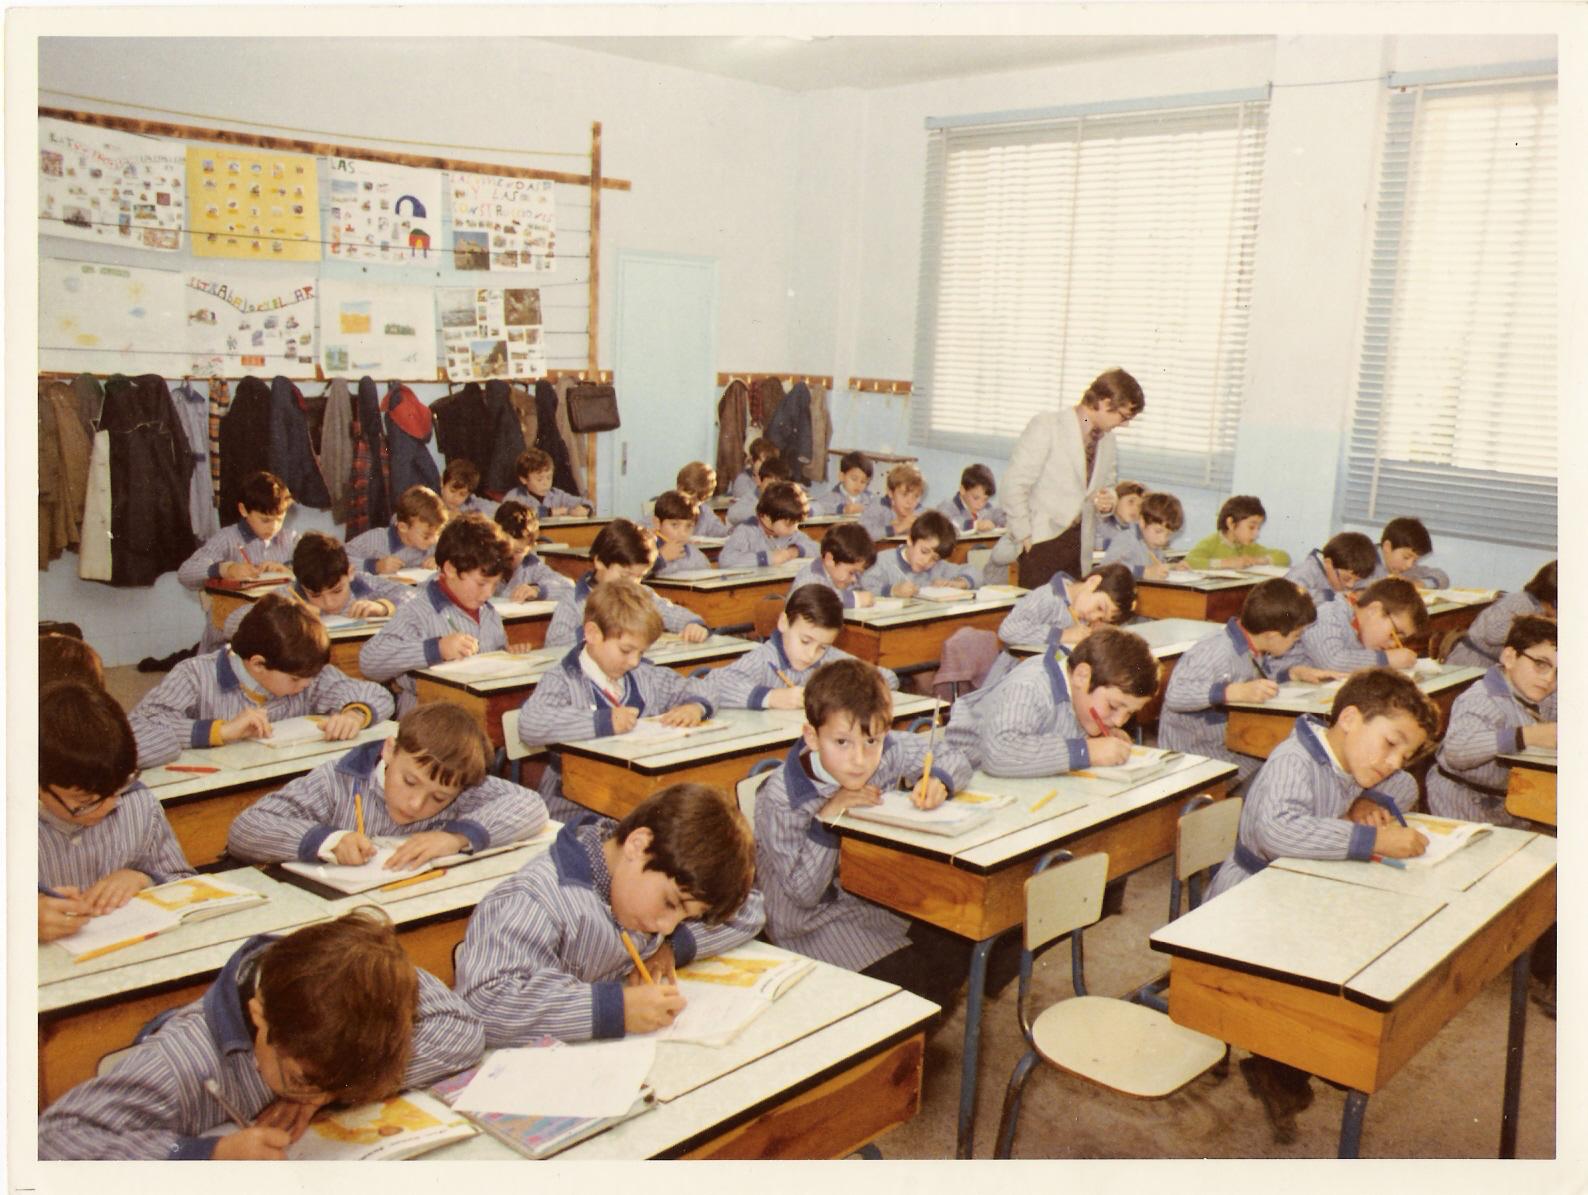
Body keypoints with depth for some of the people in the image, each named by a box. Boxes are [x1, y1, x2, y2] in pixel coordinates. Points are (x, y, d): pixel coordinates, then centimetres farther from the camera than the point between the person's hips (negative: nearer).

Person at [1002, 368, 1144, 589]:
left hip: (1078, 544, 6)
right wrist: (1023, 535, -11)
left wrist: (1108, 501, 4)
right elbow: (1015, 483, -11)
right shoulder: (1046, 426, -7)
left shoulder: (1107, 441, 14)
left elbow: (1107, 485, 28)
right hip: (1042, 542, -6)